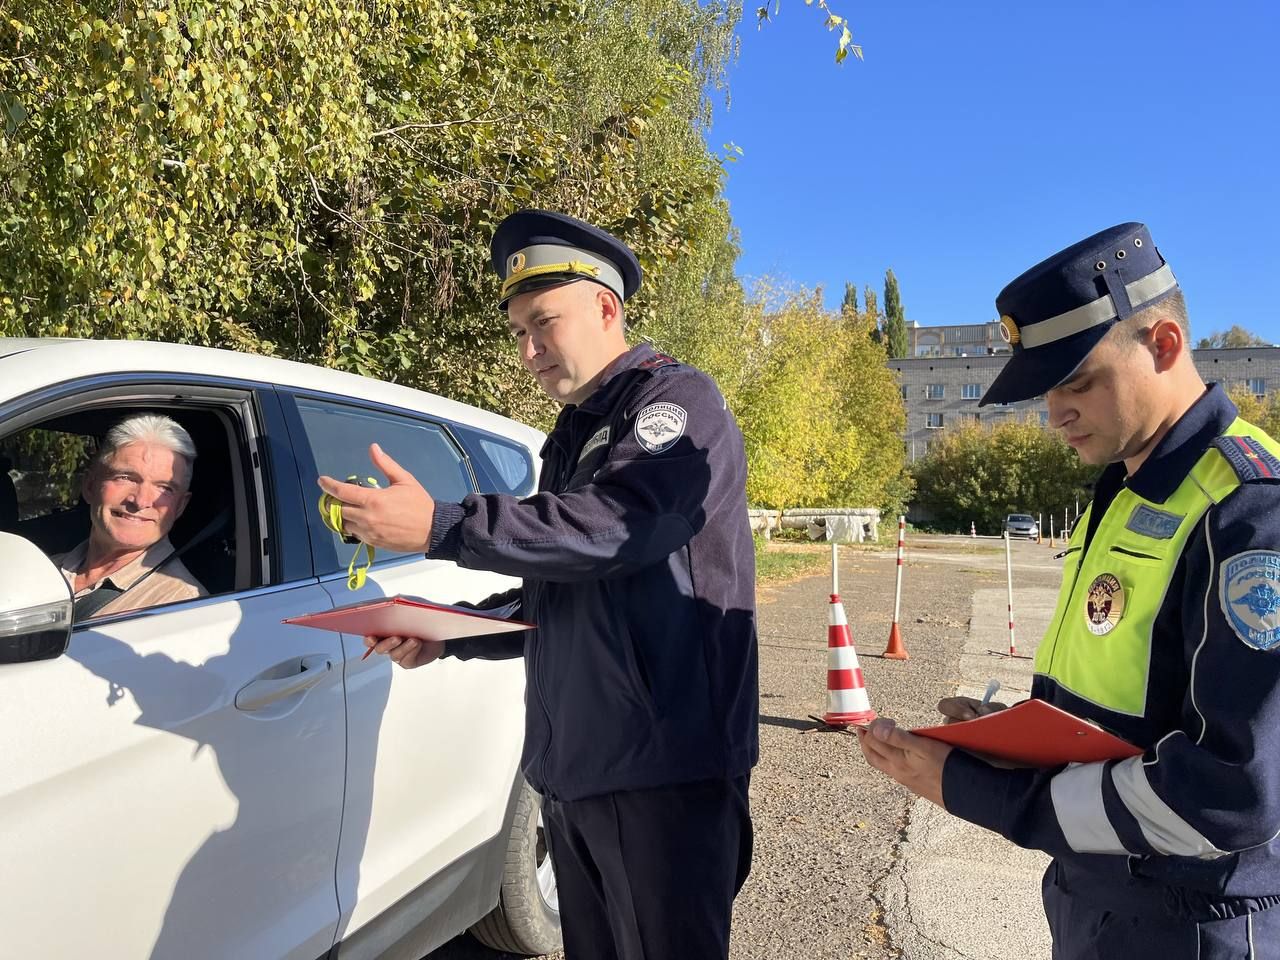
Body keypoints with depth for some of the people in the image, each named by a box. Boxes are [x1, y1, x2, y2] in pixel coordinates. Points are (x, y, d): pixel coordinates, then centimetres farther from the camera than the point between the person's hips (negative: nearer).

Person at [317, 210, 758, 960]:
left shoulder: (676, 400, -8)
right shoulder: (572, 436, 18)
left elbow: (612, 527, -26)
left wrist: (442, 527, -29)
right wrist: (449, 635, 8)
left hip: (665, 769, -8)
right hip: (571, 771, 8)